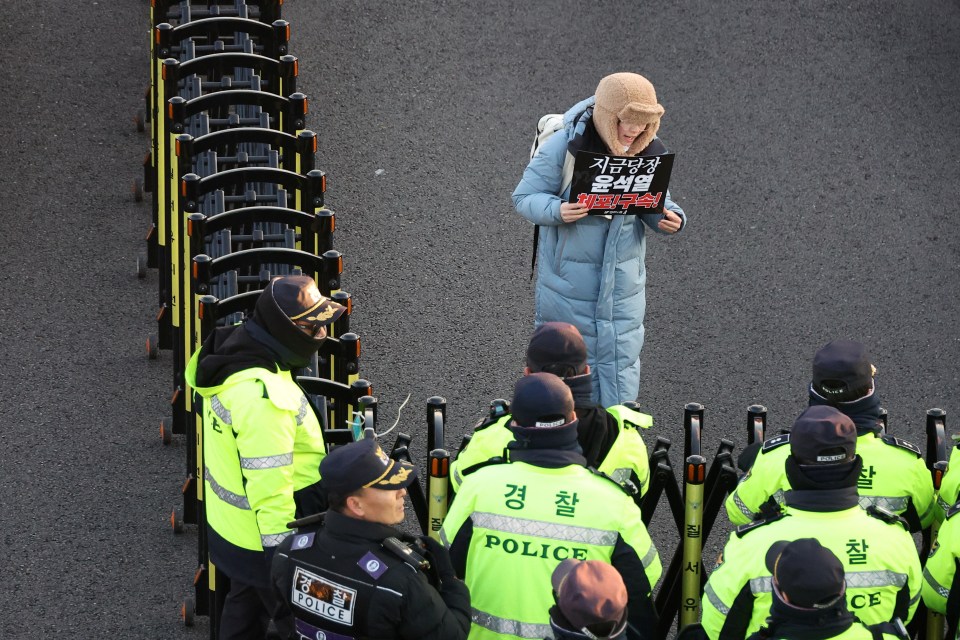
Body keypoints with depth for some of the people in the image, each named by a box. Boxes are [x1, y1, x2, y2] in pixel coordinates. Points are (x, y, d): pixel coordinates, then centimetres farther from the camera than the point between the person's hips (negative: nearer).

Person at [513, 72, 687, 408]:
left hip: (623, 277, 3)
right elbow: (524, 197, -11)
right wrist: (557, 211, -32)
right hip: (569, 276, -3)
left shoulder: (648, 150, -3)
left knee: (621, 359, 6)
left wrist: (670, 218, -13)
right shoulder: (565, 145, -17)